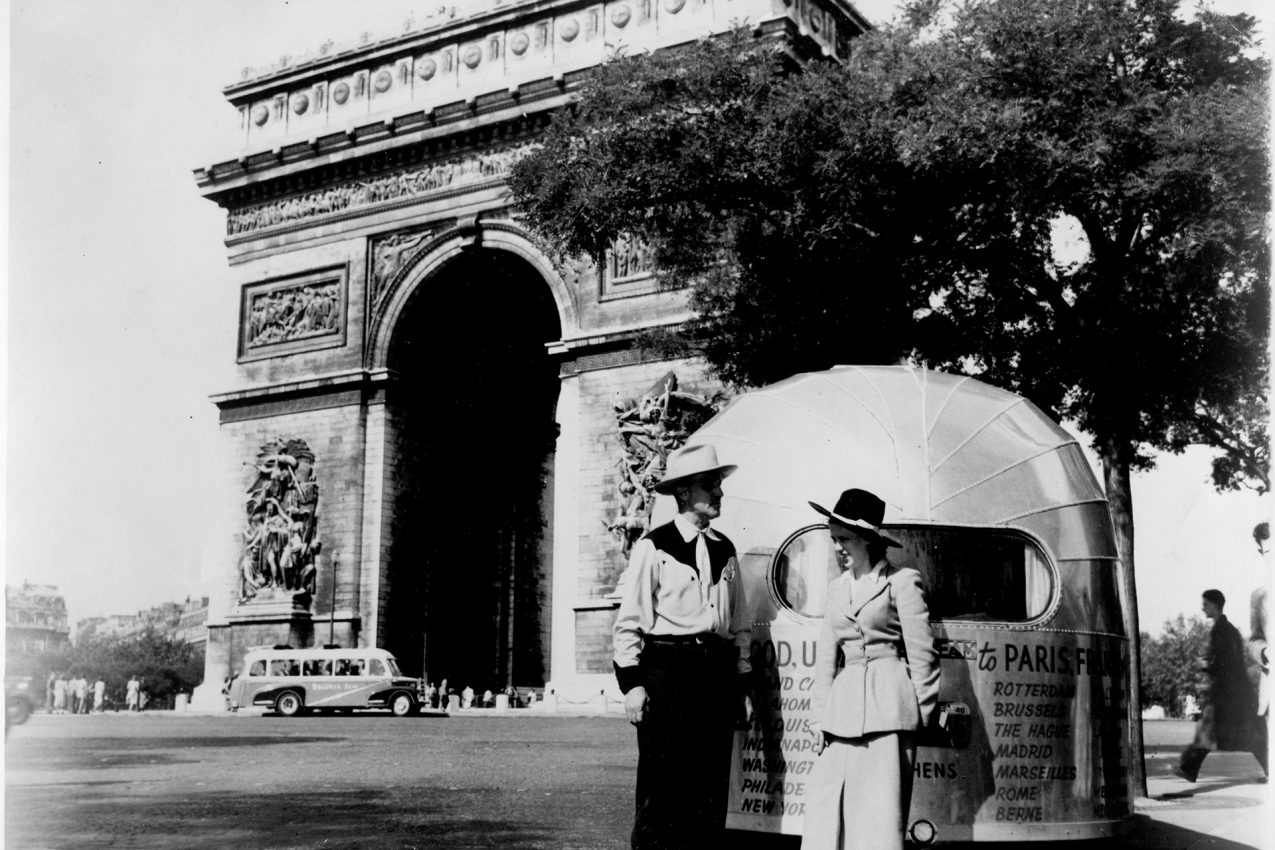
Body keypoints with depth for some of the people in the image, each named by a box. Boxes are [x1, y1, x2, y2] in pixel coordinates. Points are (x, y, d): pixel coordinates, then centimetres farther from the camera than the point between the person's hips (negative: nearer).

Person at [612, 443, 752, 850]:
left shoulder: (725, 550, 14)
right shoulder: (653, 546, -4)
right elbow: (628, 621, -6)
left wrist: (741, 681, 15)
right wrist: (632, 682, -11)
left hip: (717, 675, 6)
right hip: (667, 674, -6)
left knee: (712, 792, 7)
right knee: (663, 789, -5)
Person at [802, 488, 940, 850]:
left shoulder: (901, 581, -2)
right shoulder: (836, 589, 17)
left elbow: (922, 654, -1)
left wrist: (922, 713, -1)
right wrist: (819, 716, 12)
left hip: (887, 708, -6)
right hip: (843, 706, 6)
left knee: (880, 818, -5)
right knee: (826, 816, 1)